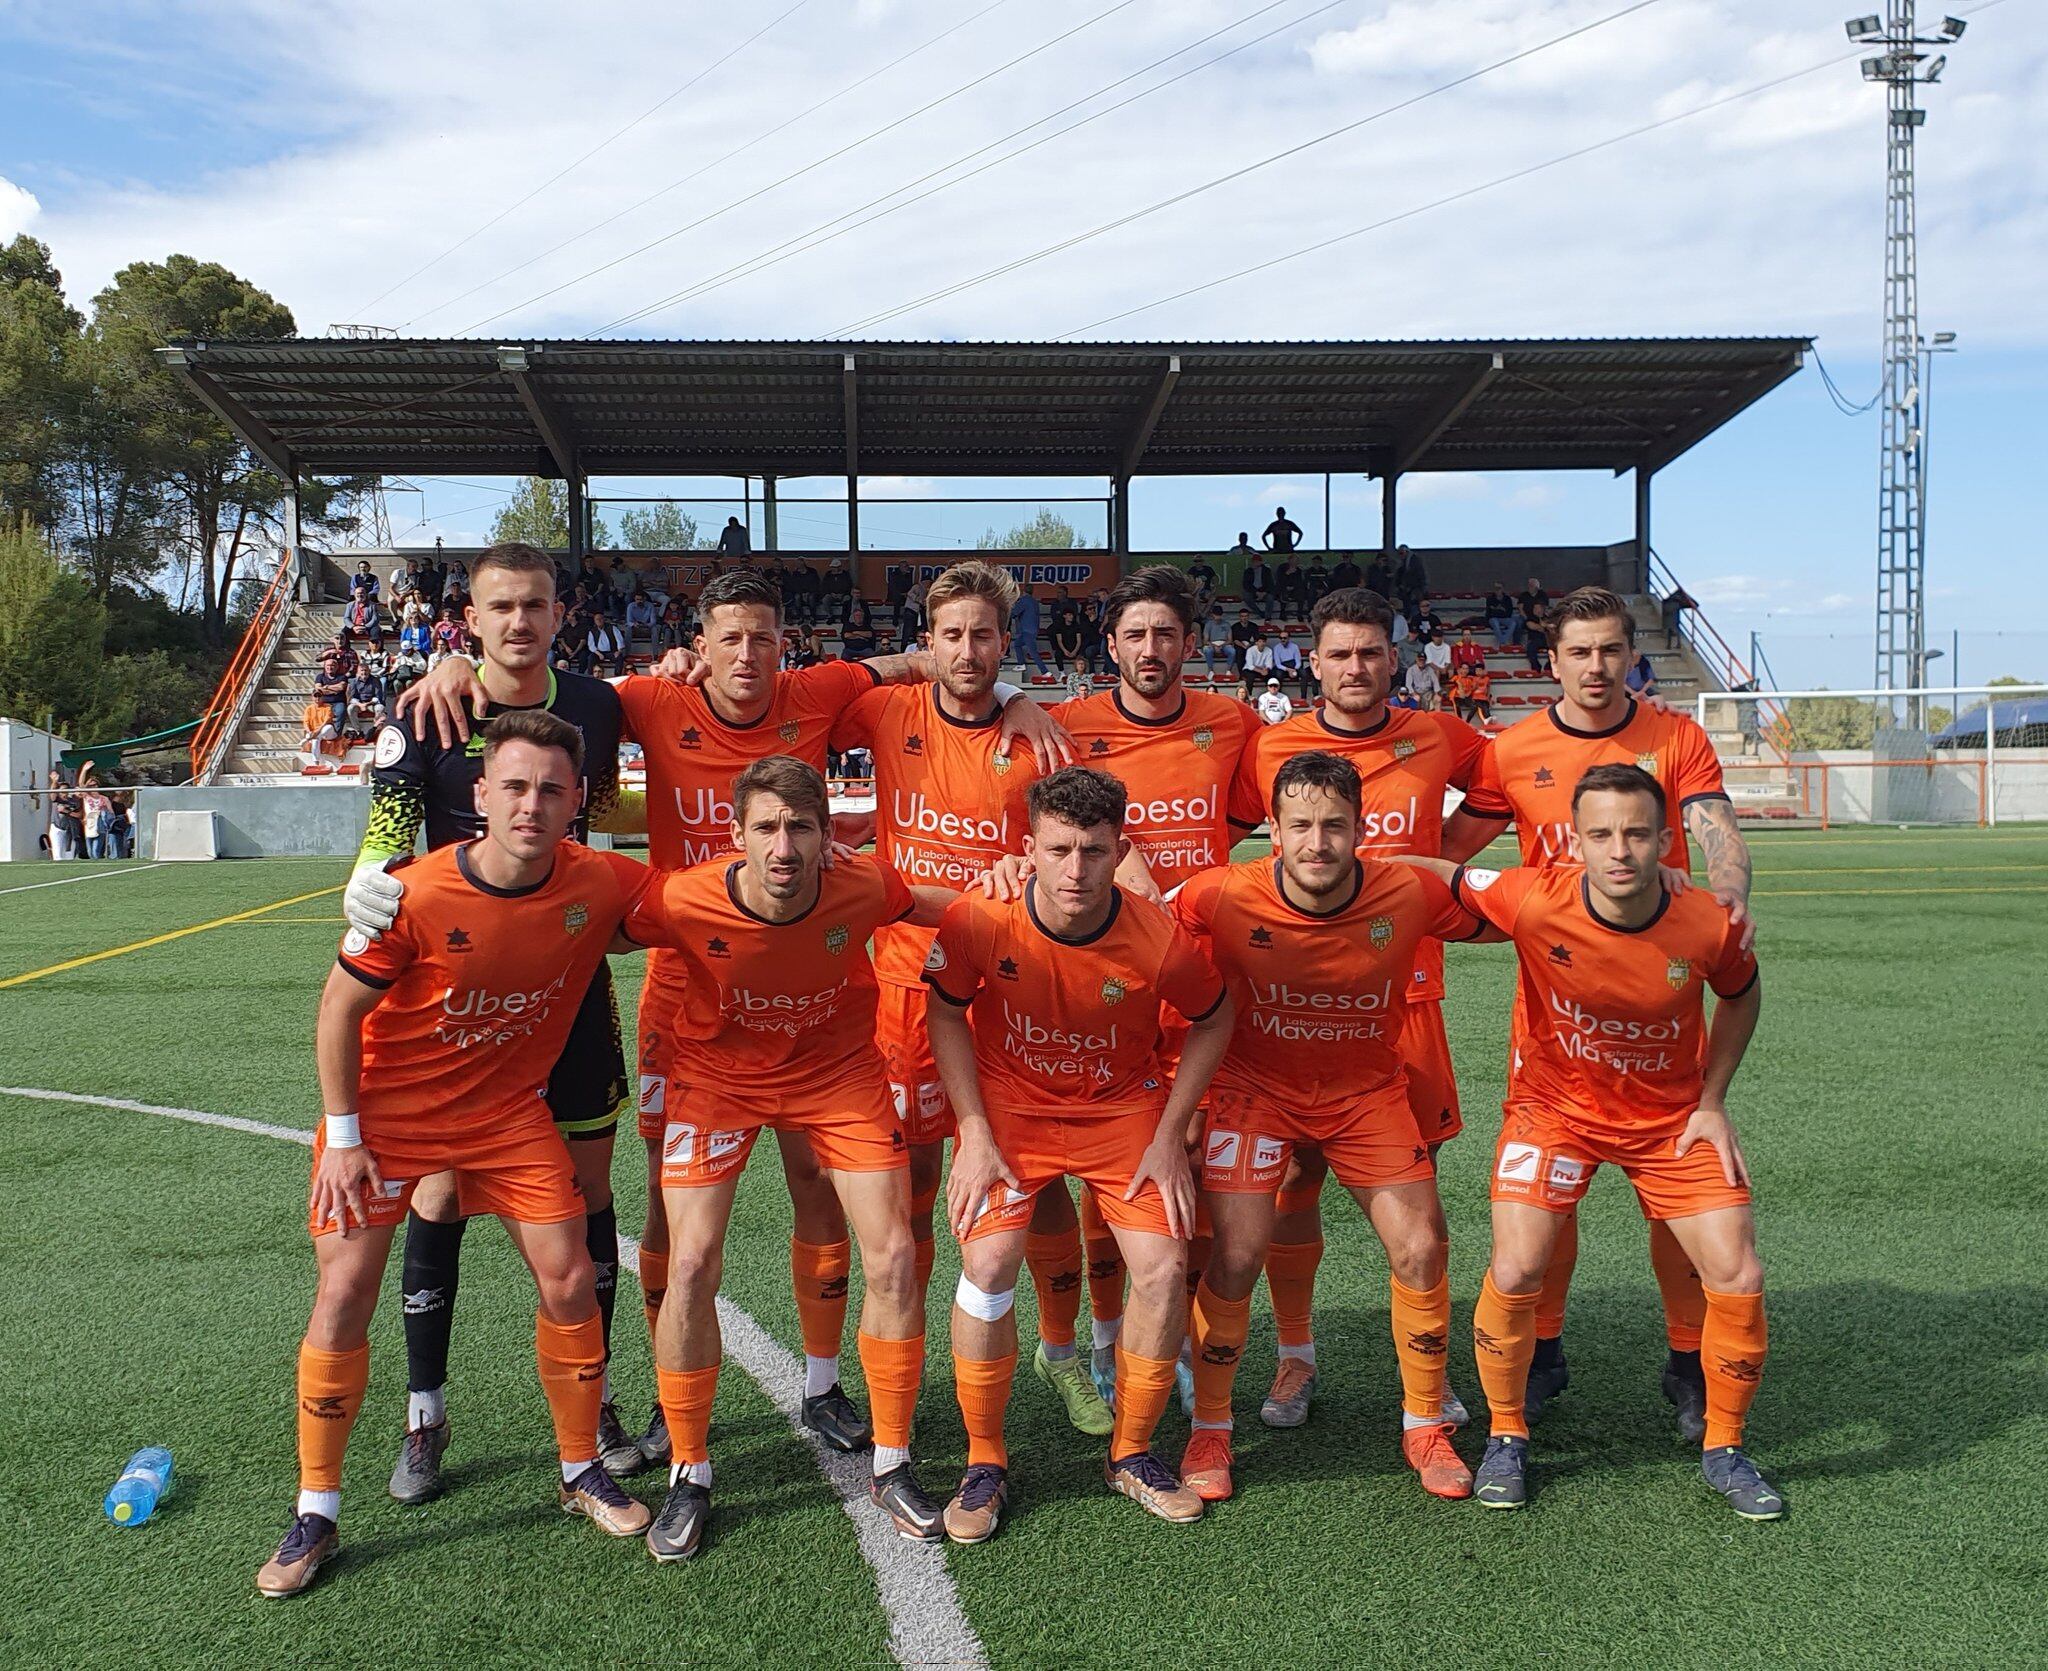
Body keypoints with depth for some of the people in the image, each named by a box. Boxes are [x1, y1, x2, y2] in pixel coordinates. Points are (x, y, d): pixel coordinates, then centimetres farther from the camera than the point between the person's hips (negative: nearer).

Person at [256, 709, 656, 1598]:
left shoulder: (600, 884, -18)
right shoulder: (415, 896, -25)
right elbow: (340, 1007, -11)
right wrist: (342, 1135, -10)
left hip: (508, 1110, 2)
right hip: (387, 1113, -2)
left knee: (568, 1280, -2)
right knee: (343, 1295, -4)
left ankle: (583, 1473, 21)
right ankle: (314, 1517, 15)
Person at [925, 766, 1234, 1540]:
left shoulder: (1158, 938, -25)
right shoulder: (979, 920, -25)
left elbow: (1213, 1021, -4)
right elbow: (946, 1014, -6)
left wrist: (1169, 1137, -6)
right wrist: (974, 1134, -12)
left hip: (1125, 1107, 1)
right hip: (1009, 1106, 0)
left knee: (1163, 1269, -10)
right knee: (988, 1262, -16)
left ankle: (1132, 1454, 15)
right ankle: (985, 1462, 6)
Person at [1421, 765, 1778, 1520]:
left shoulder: (1709, 926, -20)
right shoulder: (1533, 902, -27)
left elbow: (1740, 996, 3)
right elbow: (1436, 875, -11)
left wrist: (1712, 1102, -1)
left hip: (1672, 1115, 2)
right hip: (1554, 1105, -2)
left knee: (1739, 1279, -5)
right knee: (1516, 1273, -16)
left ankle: (1723, 1449, 21)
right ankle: (1507, 1436, 12)